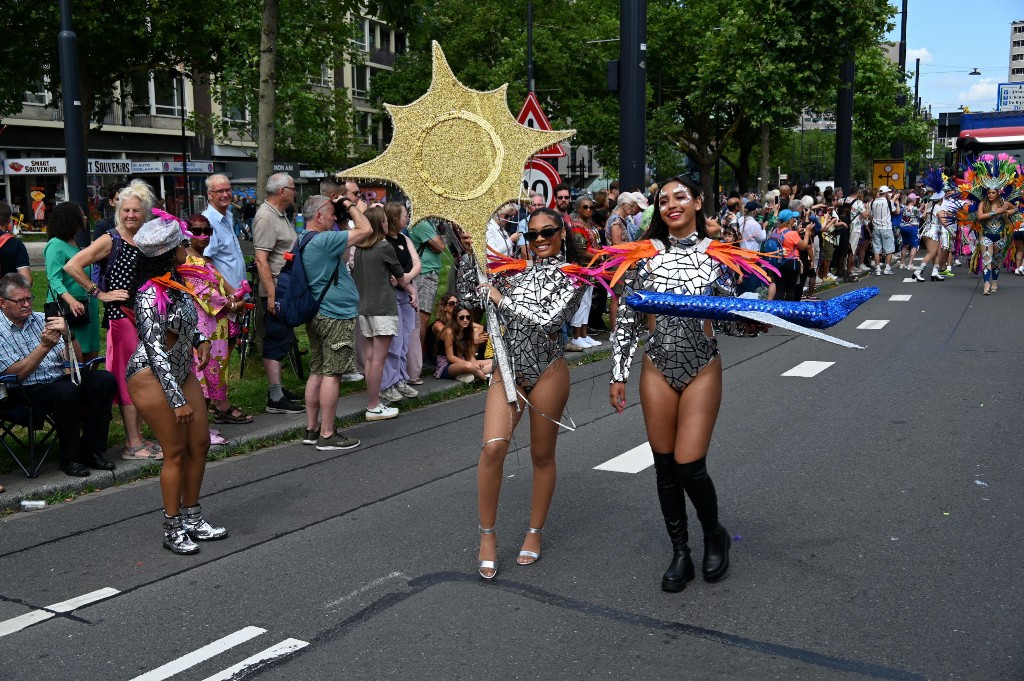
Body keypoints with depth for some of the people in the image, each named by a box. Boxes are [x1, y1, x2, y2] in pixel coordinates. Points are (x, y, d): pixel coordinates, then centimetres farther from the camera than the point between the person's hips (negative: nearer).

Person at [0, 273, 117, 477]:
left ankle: (91, 450, -11)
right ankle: (70, 458, -17)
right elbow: (17, 373, -12)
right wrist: (45, 346, -20)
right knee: (68, 391, -35)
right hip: (26, 390, -6)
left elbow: (74, 359, 6)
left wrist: (67, 335, -14)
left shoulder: (41, 319, 12)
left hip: (61, 378, 6)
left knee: (105, 379, -17)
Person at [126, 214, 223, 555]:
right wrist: (177, 400, -26)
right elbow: (156, 351, -25)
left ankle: (192, 519, 24)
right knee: (176, 452, -2)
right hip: (152, 378, -9)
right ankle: (173, 530, 12)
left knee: (200, 445, 10)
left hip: (182, 373, 9)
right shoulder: (150, 295, -22)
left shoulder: (176, 283, 4)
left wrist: (200, 339, 2)